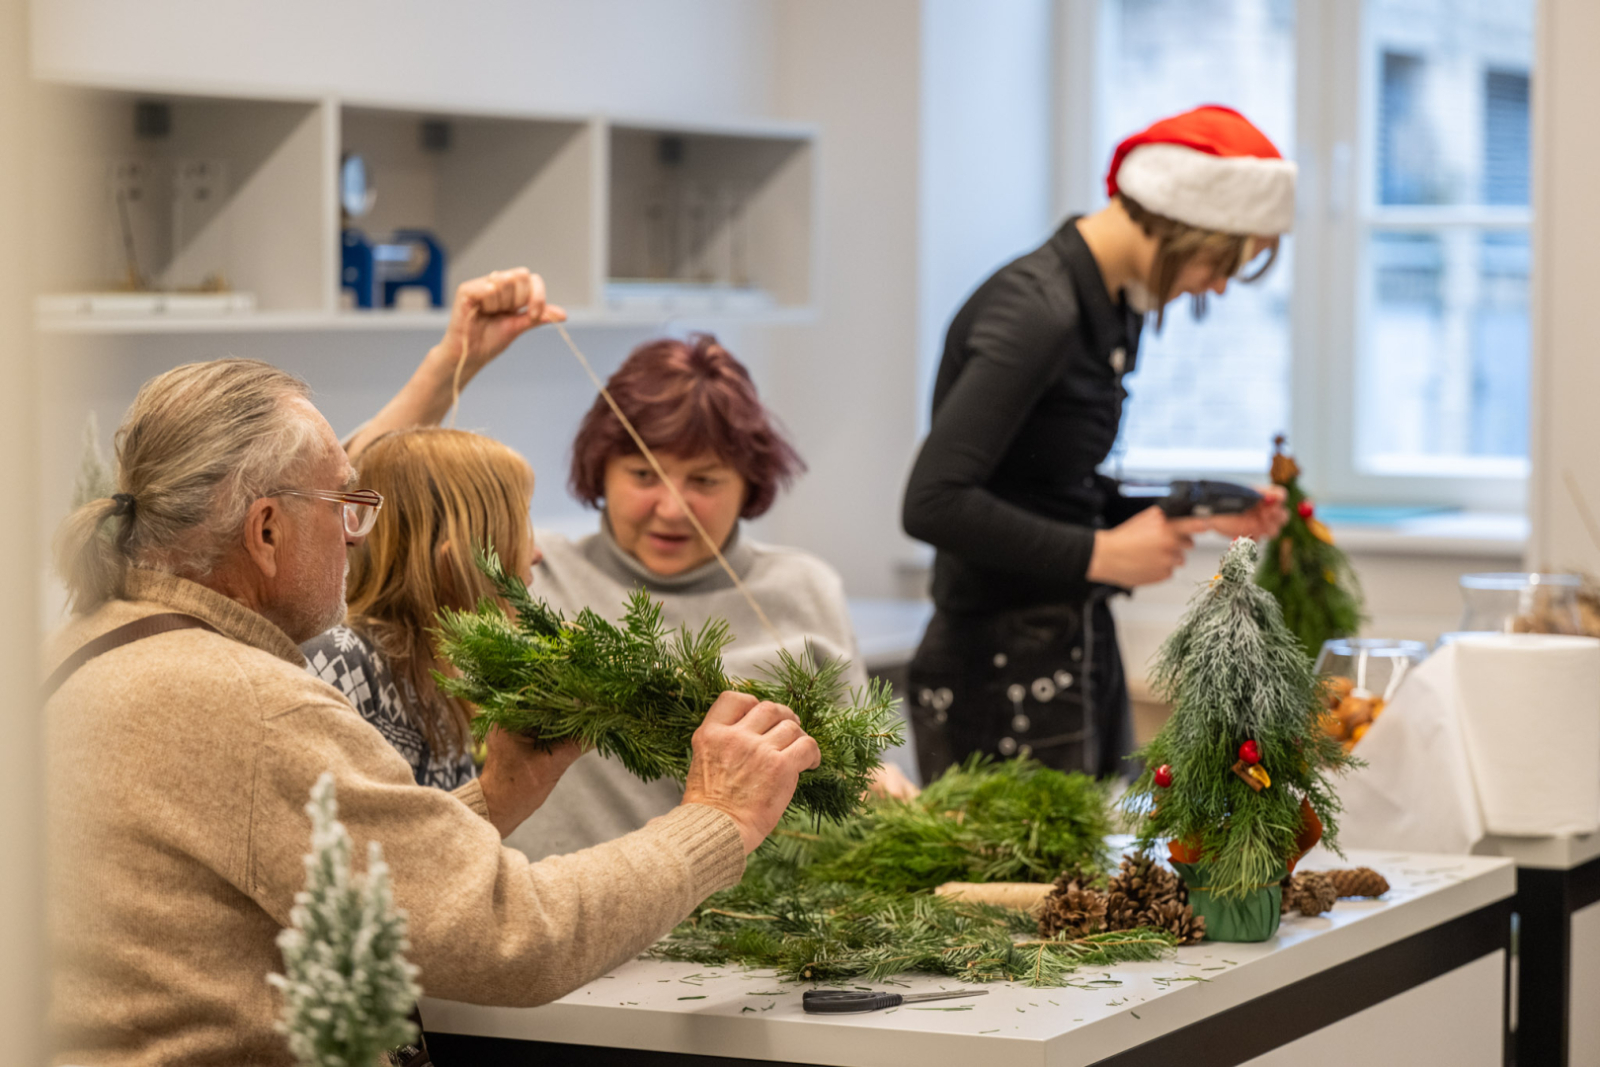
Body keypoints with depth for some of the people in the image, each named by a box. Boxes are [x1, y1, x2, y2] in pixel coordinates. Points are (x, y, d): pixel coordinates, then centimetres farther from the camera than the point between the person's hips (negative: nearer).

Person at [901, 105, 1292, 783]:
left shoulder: (1116, 308, 11)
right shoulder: (1036, 313, -18)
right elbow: (934, 503, -25)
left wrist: (1194, 517, 7)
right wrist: (1099, 555, -19)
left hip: (1081, 647, 9)